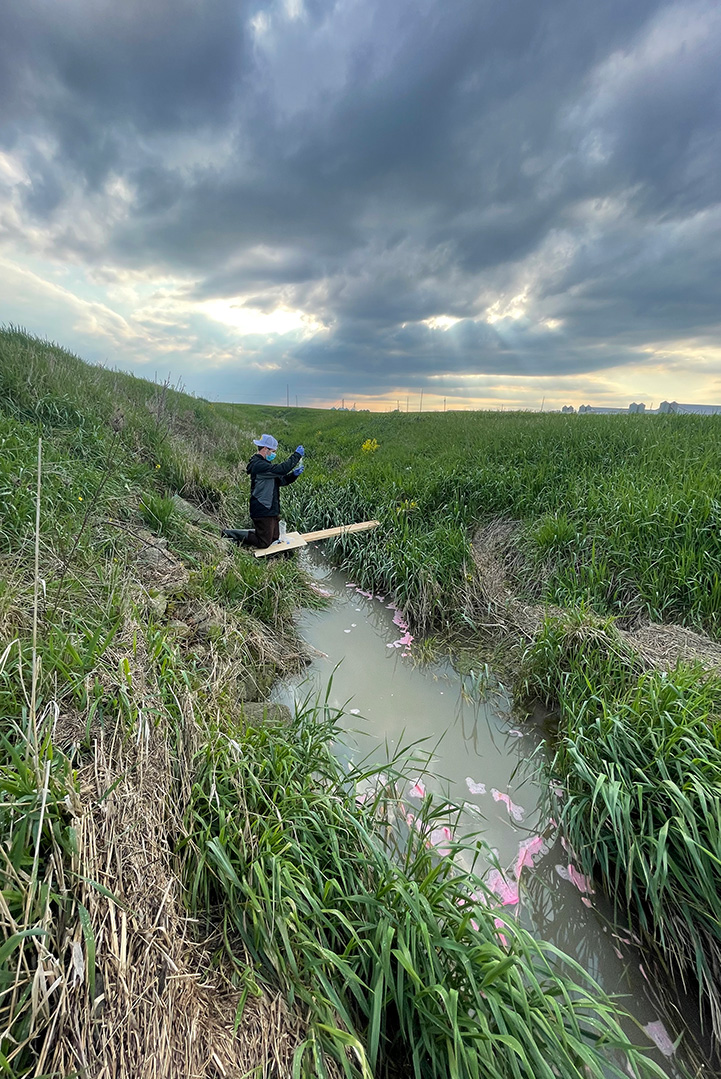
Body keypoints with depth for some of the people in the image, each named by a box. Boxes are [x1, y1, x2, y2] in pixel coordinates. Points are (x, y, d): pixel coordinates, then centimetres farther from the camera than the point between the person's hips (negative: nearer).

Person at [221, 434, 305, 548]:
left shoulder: (264, 464, 15)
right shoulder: (259, 465, -19)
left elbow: (281, 481, 14)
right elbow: (281, 469, -29)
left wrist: (294, 474, -4)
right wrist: (297, 455, -21)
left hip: (271, 510, 11)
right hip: (263, 512, -11)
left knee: (275, 538, 19)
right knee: (264, 542, -4)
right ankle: (229, 534, 5)